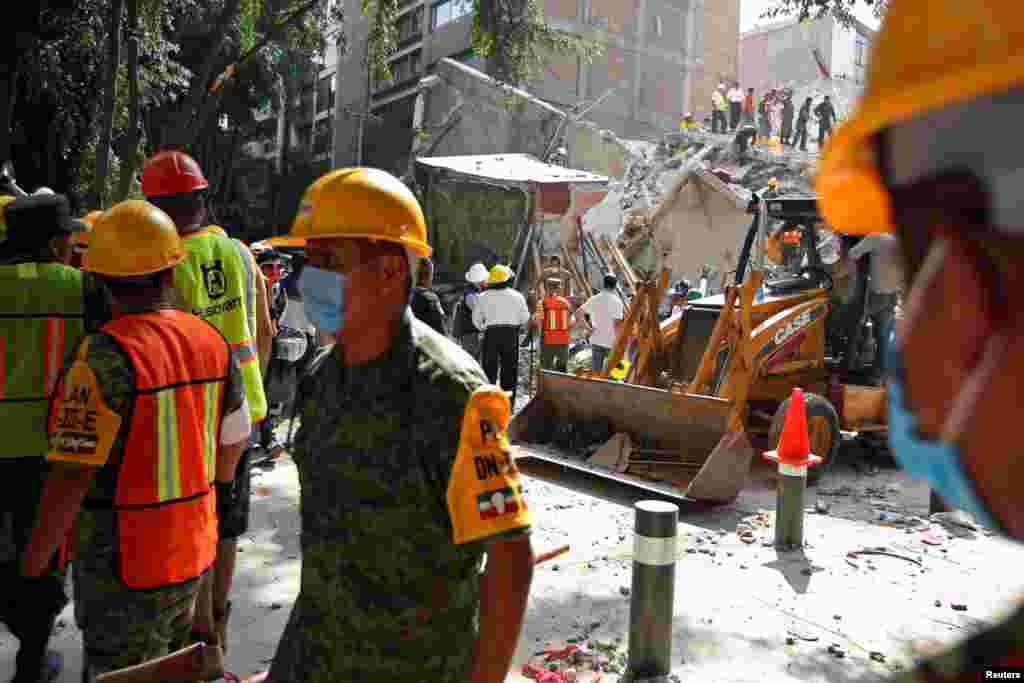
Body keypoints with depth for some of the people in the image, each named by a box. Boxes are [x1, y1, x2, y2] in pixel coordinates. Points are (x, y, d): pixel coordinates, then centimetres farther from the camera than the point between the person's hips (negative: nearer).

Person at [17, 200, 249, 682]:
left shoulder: (107, 354, -21)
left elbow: (73, 475, -22)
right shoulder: (212, 341, -4)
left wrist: (33, 562, -7)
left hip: (125, 566, -5)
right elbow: (233, 443, 6)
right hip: (194, 552, 6)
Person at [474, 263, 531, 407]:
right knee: (510, 370, 8)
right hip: (511, 334, 0)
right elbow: (525, 317, 5)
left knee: (489, 369, 7)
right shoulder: (517, 296, 0)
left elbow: (476, 319, 3)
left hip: (491, 334, 0)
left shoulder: (483, 297, 0)